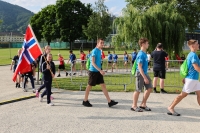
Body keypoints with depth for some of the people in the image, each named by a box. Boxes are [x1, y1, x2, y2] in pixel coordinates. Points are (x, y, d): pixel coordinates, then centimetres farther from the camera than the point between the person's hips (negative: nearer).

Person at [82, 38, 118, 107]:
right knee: (89, 86, 4)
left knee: (103, 85, 3)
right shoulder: (94, 51, -14)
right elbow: (93, 62, -20)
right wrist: (100, 70, -27)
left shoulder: (100, 51, 12)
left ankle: (109, 102, 2)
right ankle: (85, 101, 18)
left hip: (98, 71, 8)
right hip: (93, 71, -8)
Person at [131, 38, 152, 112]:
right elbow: (139, 67, -22)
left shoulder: (144, 53, 10)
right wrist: (144, 77, -24)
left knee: (149, 88, 9)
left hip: (145, 73, 9)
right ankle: (134, 106, 14)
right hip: (140, 74, -9)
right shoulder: (141, 54, -18)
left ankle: (143, 105, 20)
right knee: (138, 90, 0)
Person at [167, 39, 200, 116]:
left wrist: (184, 78, 19)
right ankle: (171, 108, 6)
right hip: (191, 79, -10)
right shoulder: (193, 55, -17)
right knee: (183, 94, -3)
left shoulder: (190, 54, 13)